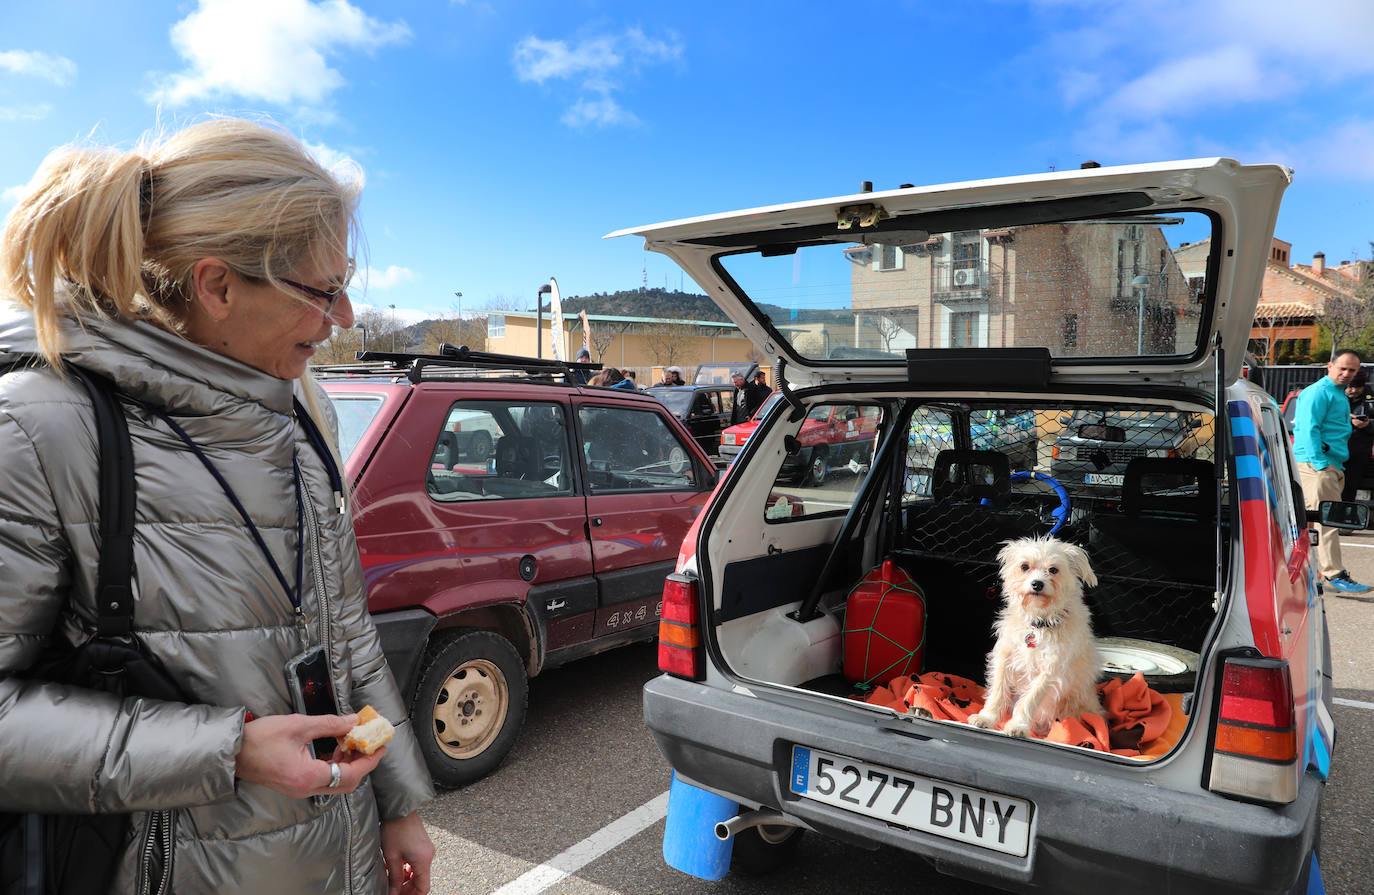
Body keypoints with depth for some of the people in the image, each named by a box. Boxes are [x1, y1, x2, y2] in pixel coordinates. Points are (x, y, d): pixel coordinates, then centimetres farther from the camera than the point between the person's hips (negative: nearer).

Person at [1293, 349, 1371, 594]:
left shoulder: (1339, 394, 23)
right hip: (1317, 464, -10)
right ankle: (1334, 574, -13)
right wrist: (1320, 463, -22)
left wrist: (1350, 424, 16)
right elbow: (1309, 429, -16)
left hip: (1333, 465, 10)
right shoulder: (1318, 392, -8)